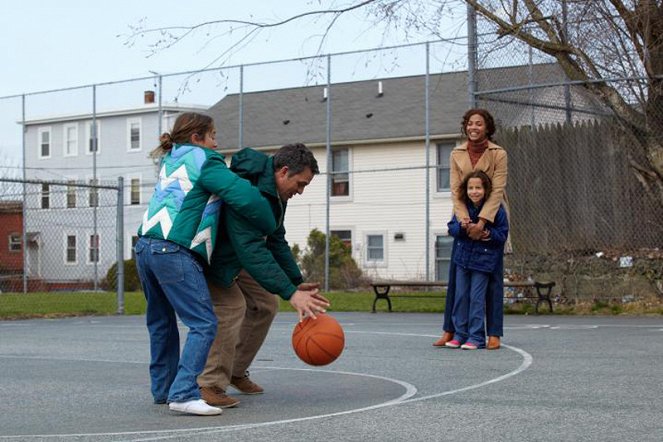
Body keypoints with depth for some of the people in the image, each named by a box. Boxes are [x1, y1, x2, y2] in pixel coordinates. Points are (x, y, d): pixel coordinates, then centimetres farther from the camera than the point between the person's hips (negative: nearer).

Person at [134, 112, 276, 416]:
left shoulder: (171, 161, 23)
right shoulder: (204, 162, -2)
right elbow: (245, 197, -10)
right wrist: (269, 228, 5)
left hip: (145, 247, 9)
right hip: (174, 251, -9)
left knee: (161, 322, 20)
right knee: (204, 323, -9)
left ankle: (163, 388, 27)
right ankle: (183, 394, -19)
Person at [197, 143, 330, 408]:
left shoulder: (275, 193, -2)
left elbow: (276, 241, 10)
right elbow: (252, 250, -42)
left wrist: (297, 283, 1)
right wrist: (290, 293, -45)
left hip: (237, 256, 10)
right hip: (211, 258, -10)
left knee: (265, 304, 7)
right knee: (231, 306, -24)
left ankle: (236, 372, 20)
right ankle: (210, 386, -16)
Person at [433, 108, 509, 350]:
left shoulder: (499, 154, -10)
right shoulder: (456, 154, 0)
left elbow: (497, 191, -17)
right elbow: (456, 191, -6)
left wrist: (481, 222, -27)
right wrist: (465, 221, -20)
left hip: (491, 219, -3)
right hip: (465, 217, 3)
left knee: (493, 277, -2)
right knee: (456, 274, 4)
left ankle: (494, 335, 2)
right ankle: (450, 330, 11)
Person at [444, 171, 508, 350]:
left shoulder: (496, 210, -10)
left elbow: (503, 234, -5)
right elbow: (451, 227, 3)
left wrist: (489, 234, -23)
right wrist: (461, 227, -19)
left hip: (483, 260, -4)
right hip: (462, 257, 4)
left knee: (477, 298, -5)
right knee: (460, 296, 7)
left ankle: (476, 337, 3)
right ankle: (460, 334, 17)